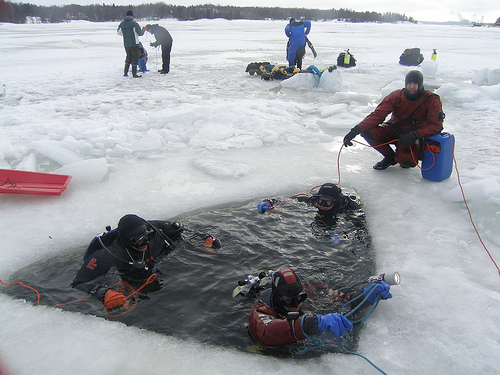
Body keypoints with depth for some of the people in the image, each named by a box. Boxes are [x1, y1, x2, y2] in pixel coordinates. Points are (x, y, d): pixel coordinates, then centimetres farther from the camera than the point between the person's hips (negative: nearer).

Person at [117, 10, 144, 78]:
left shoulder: (122, 24, 3)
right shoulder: (134, 23, -13)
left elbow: (118, 32, 15)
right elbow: (140, 33, -10)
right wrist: (143, 30, 11)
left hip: (126, 44, 5)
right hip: (134, 44, -5)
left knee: (128, 57, 19)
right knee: (135, 58, 3)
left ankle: (125, 72, 17)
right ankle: (134, 74, 3)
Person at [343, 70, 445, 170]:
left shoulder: (432, 100, -16)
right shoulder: (396, 96, -12)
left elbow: (435, 125, -22)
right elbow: (377, 115, -19)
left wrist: (414, 135, -40)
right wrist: (356, 130, -34)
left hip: (415, 136, -3)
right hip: (394, 130, 3)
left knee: (406, 160, -34)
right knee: (367, 131, -22)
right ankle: (390, 157, 4)